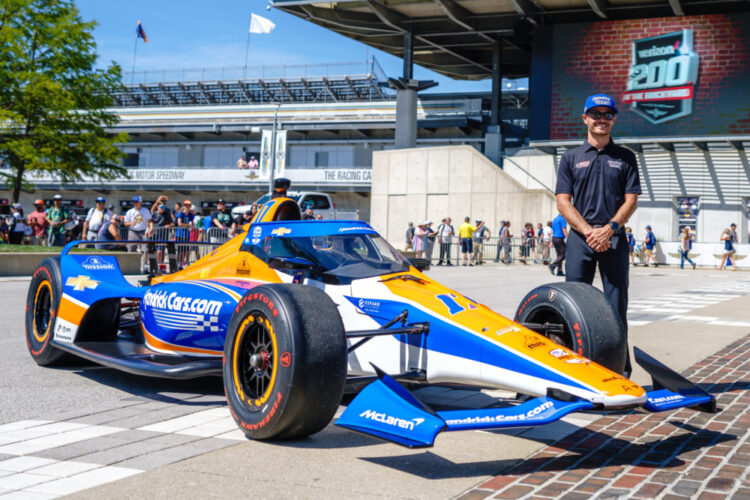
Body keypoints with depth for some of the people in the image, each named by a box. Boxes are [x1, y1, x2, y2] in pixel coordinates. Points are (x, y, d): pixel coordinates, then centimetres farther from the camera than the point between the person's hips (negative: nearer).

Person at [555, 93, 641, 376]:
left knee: (617, 306, -2)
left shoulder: (625, 158, 12)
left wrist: (609, 229, -12)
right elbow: (563, 202, 3)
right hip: (579, 238, 0)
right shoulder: (571, 158, 11)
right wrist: (588, 231, -11)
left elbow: (631, 200, 4)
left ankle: (621, 367, 2)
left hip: (614, 238, 0)